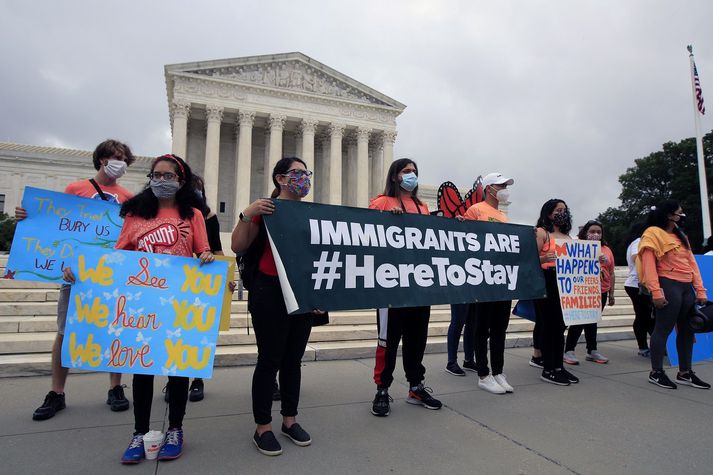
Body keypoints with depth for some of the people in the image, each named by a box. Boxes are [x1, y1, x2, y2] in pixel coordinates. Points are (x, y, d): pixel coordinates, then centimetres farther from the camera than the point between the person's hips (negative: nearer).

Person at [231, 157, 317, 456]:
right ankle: (262, 427, 17)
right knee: (270, 359, 2)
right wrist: (246, 215, -21)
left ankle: (290, 419, 28)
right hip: (270, 292, -5)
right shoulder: (264, 210, -4)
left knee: (294, 358, 13)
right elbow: (237, 247, -10)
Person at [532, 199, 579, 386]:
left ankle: (559, 367, 18)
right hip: (546, 282, -7)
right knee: (547, 325, -4)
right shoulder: (541, 232, -2)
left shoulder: (567, 236, 20)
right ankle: (547, 370, 2)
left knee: (560, 325, 10)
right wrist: (544, 258, -32)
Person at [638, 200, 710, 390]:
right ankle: (656, 372, 5)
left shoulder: (681, 236, 20)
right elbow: (648, 264, -13)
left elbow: (691, 263, 17)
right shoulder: (653, 233, -5)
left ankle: (685, 373, 22)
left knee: (687, 330, 11)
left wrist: (700, 290, 10)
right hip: (668, 285, -8)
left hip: (687, 286, 8)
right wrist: (655, 291, -20)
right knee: (663, 329, -5)